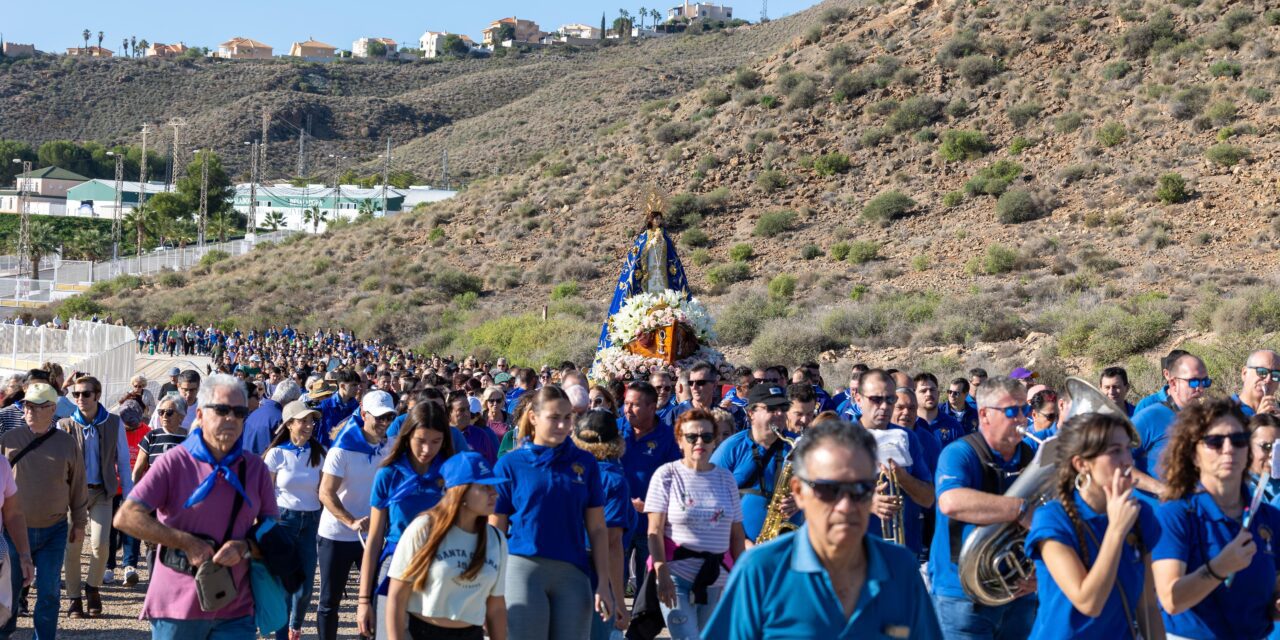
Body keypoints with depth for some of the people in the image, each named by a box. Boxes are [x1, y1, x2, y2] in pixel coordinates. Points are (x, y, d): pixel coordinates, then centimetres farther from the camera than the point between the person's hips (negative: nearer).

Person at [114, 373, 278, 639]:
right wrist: (187, 542, -16)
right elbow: (125, 517, -12)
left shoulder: (255, 467, 6)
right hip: (177, 606, -2)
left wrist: (244, 546, -12)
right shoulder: (175, 462, -4)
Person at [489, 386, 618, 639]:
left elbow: (597, 529, 6)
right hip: (524, 569, -2)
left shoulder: (585, 463, 5)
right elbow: (496, 531, 3)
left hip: (573, 572, 2)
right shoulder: (510, 464, 0)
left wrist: (603, 582, 1)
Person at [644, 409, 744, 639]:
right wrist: (662, 573, -16)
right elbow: (655, 531, -6)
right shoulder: (667, 475, 0)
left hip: (715, 579, 4)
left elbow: (737, 534, 12)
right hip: (677, 576, -4)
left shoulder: (726, 478, 10)